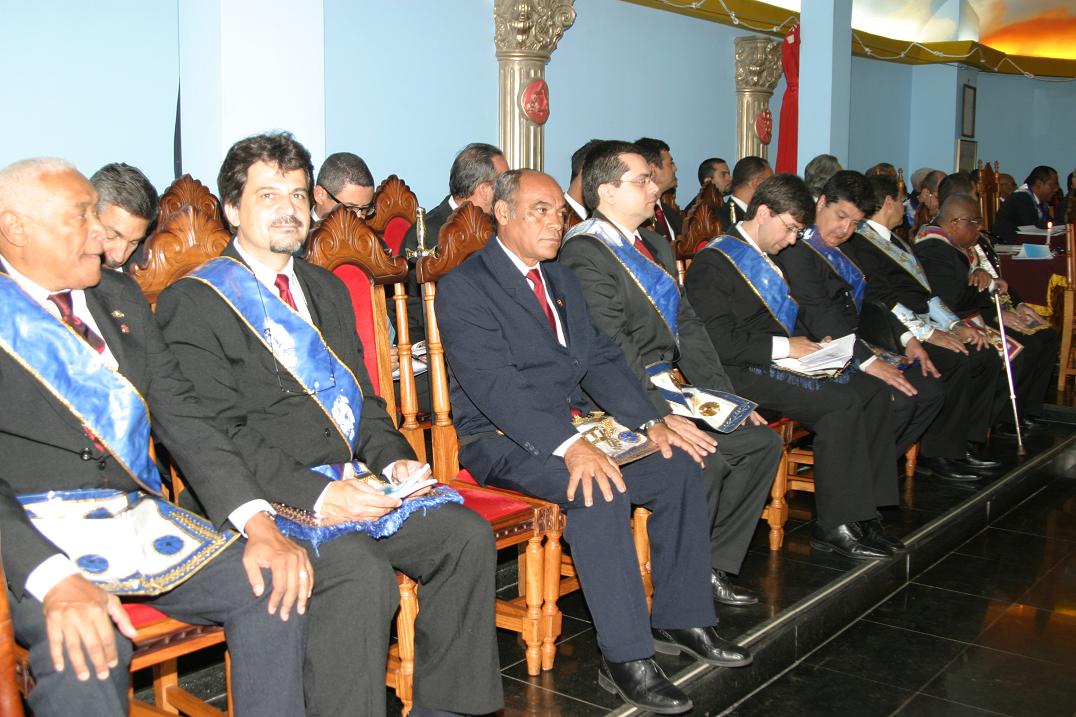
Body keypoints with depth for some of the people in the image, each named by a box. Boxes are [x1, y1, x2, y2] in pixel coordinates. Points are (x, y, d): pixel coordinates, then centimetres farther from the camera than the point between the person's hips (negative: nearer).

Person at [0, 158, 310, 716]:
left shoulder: (121, 298, 16)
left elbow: (181, 416, 9)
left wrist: (257, 521, -6)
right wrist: (54, 580, -28)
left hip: (144, 519, 5)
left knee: (278, 587, -15)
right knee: (83, 650, -34)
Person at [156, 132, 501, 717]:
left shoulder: (327, 290, 21)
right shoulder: (193, 302, -3)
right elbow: (218, 433, -12)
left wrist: (393, 457, 2)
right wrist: (317, 493, -22)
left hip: (351, 479, 7)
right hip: (265, 496, -7)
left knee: (468, 535, -11)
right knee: (362, 572, -31)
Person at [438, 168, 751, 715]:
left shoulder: (562, 279, 17)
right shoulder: (464, 286, -10)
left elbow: (600, 359, 13)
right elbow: (493, 384, -22)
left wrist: (649, 422, -3)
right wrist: (568, 446, -33)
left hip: (574, 427, 8)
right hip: (501, 439, -8)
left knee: (678, 463, -6)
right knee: (599, 488, -32)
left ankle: (679, 618, 6)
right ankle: (625, 658, -24)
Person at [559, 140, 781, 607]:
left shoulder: (655, 246, 18)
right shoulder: (585, 253, -12)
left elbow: (689, 328, 16)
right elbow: (612, 352, -21)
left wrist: (726, 398, 6)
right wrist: (661, 417, -26)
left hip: (669, 389, 9)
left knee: (761, 440, -1)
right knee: (702, 459, -27)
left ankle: (712, 565, 6)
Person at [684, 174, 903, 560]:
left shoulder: (764, 258, 20)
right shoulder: (713, 263, -11)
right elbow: (719, 345, -20)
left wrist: (811, 344, 10)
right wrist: (784, 346, -15)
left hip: (776, 363, 10)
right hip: (741, 374, -10)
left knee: (873, 390, -3)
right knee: (842, 403, -24)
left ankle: (862, 512, -4)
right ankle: (833, 526, -16)